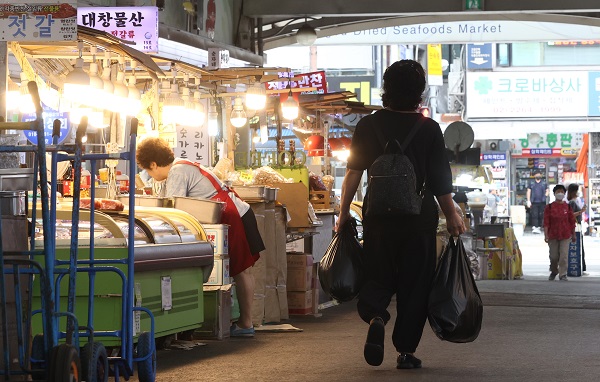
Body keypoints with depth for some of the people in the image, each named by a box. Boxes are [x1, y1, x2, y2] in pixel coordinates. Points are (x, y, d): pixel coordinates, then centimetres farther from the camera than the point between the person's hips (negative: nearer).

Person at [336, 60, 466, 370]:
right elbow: (440, 182, -4)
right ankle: (406, 351, 8)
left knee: (378, 278, 12)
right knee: (415, 284, 9)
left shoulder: (368, 126, 0)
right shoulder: (429, 129, -5)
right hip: (419, 217, -1)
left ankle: (375, 316, -19)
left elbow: (353, 173, 0)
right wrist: (452, 216, 9)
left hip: (379, 217, 2)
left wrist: (344, 212, 9)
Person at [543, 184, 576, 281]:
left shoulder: (568, 207, 3)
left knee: (564, 256, -7)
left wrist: (573, 235, 8)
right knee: (553, 256, 8)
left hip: (565, 235, 0)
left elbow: (572, 221, 7)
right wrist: (546, 235, -11)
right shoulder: (549, 207, 0)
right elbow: (546, 222, -3)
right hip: (553, 236, 0)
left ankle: (563, 274, -2)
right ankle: (553, 271, 31)